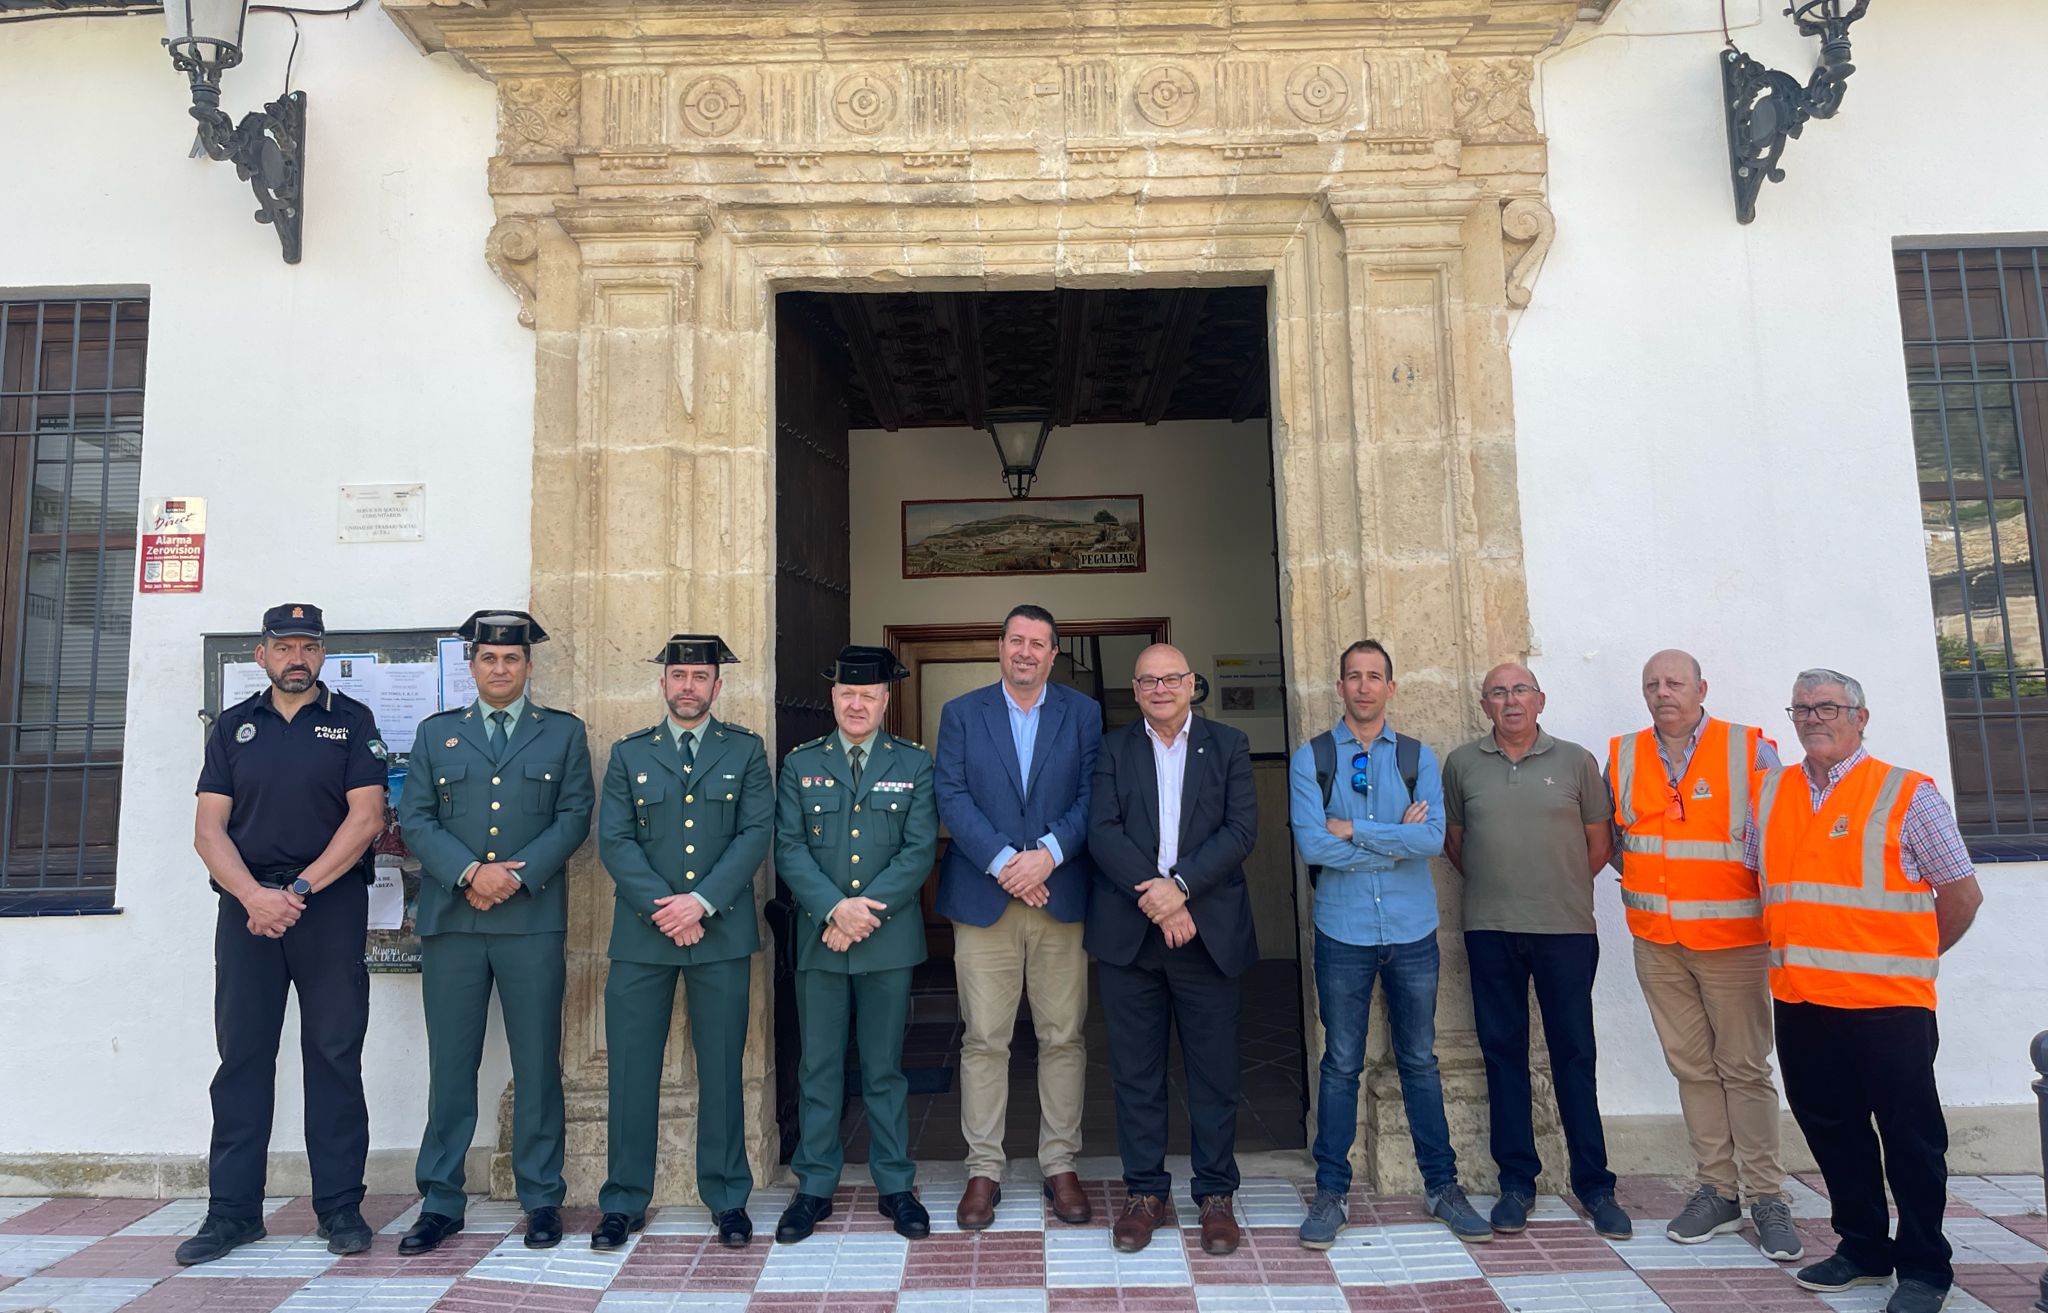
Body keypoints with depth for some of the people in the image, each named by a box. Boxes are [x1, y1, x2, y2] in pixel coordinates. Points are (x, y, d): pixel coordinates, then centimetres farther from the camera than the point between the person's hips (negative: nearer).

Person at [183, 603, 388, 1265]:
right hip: (246, 905, 2)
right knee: (241, 1056, 4)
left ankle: (340, 1207, 9)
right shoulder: (233, 726, 12)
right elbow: (209, 828, 4)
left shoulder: (351, 720, 5)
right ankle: (232, 1211, 14)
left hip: (331, 907, -2)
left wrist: (299, 890, -12)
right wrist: (255, 895, -11)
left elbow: (366, 817, -5)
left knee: (334, 1055, 2)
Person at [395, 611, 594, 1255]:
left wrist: (515, 874, -11)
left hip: (533, 920, -1)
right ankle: (441, 1203, 17)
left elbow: (574, 816, 1)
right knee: (450, 1065, 6)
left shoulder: (564, 733, 10)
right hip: (450, 920, 1)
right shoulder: (436, 734, 14)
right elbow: (414, 820, 5)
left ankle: (542, 1200, 15)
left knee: (537, 1066, 4)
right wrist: (470, 873, -11)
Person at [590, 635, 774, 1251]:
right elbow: (614, 840, 0)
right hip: (642, 933, 1)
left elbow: (756, 832, -3)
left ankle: (728, 1199, 18)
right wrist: (662, 907, -12)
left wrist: (702, 901, -13)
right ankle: (624, 1201, 18)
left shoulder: (746, 751, 7)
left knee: (722, 1068, 6)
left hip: (721, 931, 0)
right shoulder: (628, 753, 9)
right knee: (631, 1069, 4)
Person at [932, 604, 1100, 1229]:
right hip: (983, 897, 0)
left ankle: (1060, 1166, 19)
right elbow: (952, 797, -2)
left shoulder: (1084, 714, 8)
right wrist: (1002, 862, -13)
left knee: (1062, 1037, 6)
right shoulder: (961, 713, 8)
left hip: (1062, 896, 1)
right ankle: (983, 1170, 15)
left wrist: (1046, 854, -15)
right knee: (983, 1040, 3)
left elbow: (1091, 797, 0)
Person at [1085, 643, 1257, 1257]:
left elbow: (1242, 829, -3)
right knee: (1135, 1070, 7)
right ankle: (1146, 1192, 20)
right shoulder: (1113, 747, 8)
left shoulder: (1228, 745, 7)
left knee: (1214, 1069, 6)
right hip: (1129, 930, 1)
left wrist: (1180, 885, -15)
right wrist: (1154, 898, -15)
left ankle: (1215, 1194, 20)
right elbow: (1103, 831, -3)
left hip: (1208, 930, 0)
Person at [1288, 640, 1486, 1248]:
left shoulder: (1418, 758, 4)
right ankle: (1332, 1192, 19)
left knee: (1419, 1060, 13)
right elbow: (1312, 846, -15)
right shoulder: (1311, 758, -2)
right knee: (1340, 1064, 7)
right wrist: (1397, 840, -9)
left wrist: (1352, 829, -14)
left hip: (1412, 930, 2)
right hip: (1343, 931, -1)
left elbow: (1433, 837, -12)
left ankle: (1441, 1186, 27)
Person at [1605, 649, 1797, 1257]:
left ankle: (1766, 1197, 12)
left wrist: (1772, 907, -3)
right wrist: (1640, 882, 9)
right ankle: (1717, 1189, 20)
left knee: (1745, 1067, 1)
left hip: (1732, 938, -3)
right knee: (1692, 1066, 9)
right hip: (1656, 940, 3)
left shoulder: (1750, 750, -3)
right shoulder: (1623, 757, 7)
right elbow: (1612, 835, 18)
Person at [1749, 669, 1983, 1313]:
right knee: (1831, 1131, 15)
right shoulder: (1769, 793, 8)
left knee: (1909, 1138, 6)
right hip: (1798, 1001, 4)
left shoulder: (1907, 794, -4)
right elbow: (1754, 878, 18)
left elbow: (1962, 894, 1)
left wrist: (1909, 959, 10)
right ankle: (1861, 1247, 31)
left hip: (1887, 1002, -4)